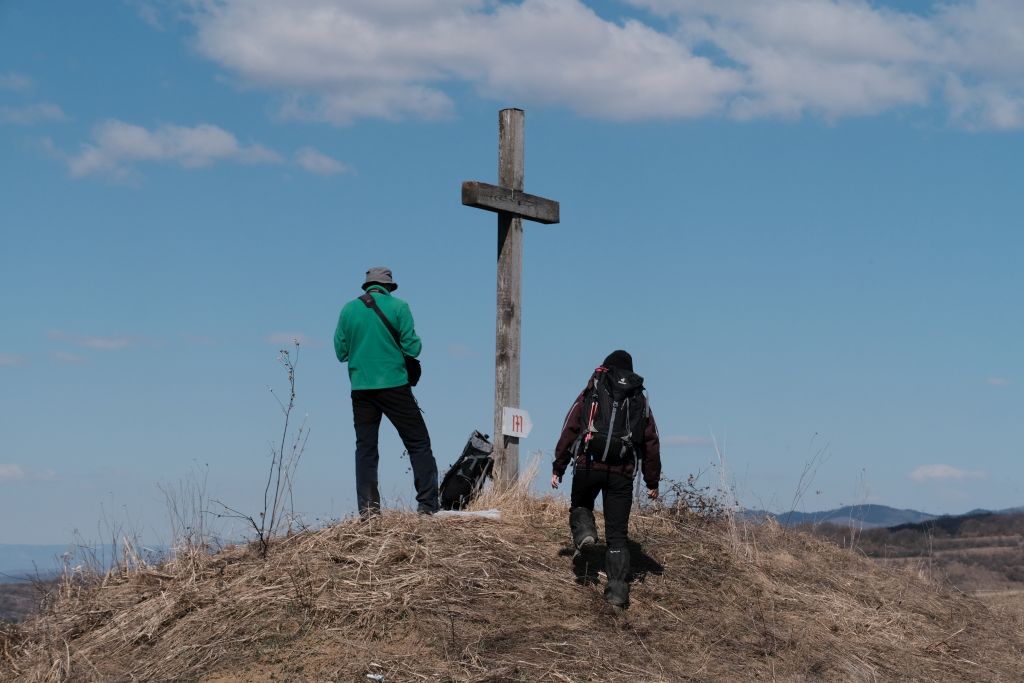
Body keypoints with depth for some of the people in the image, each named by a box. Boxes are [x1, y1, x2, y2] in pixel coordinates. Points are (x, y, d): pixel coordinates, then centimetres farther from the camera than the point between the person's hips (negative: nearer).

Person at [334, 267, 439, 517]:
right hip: (394, 385, -3)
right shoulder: (398, 307, -3)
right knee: (419, 443, 3)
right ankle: (427, 505, -4)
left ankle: (367, 508, 3)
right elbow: (412, 348, -7)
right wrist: (416, 344, 15)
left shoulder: (349, 309, 5)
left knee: (365, 447, 11)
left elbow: (341, 351, 7)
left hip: (361, 388, 3)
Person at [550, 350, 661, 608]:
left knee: (580, 506, 26)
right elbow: (651, 443, 15)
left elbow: (569, 430, 3)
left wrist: (558, 468, 6)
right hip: (622, 472, 2)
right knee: (618, 534, 6)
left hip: (588, 465, -1)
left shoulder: (591, 393, 10)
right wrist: (652, 482, 20)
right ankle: (618, 589, -4)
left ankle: (584, 530, -6)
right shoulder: (640, 400, 17)